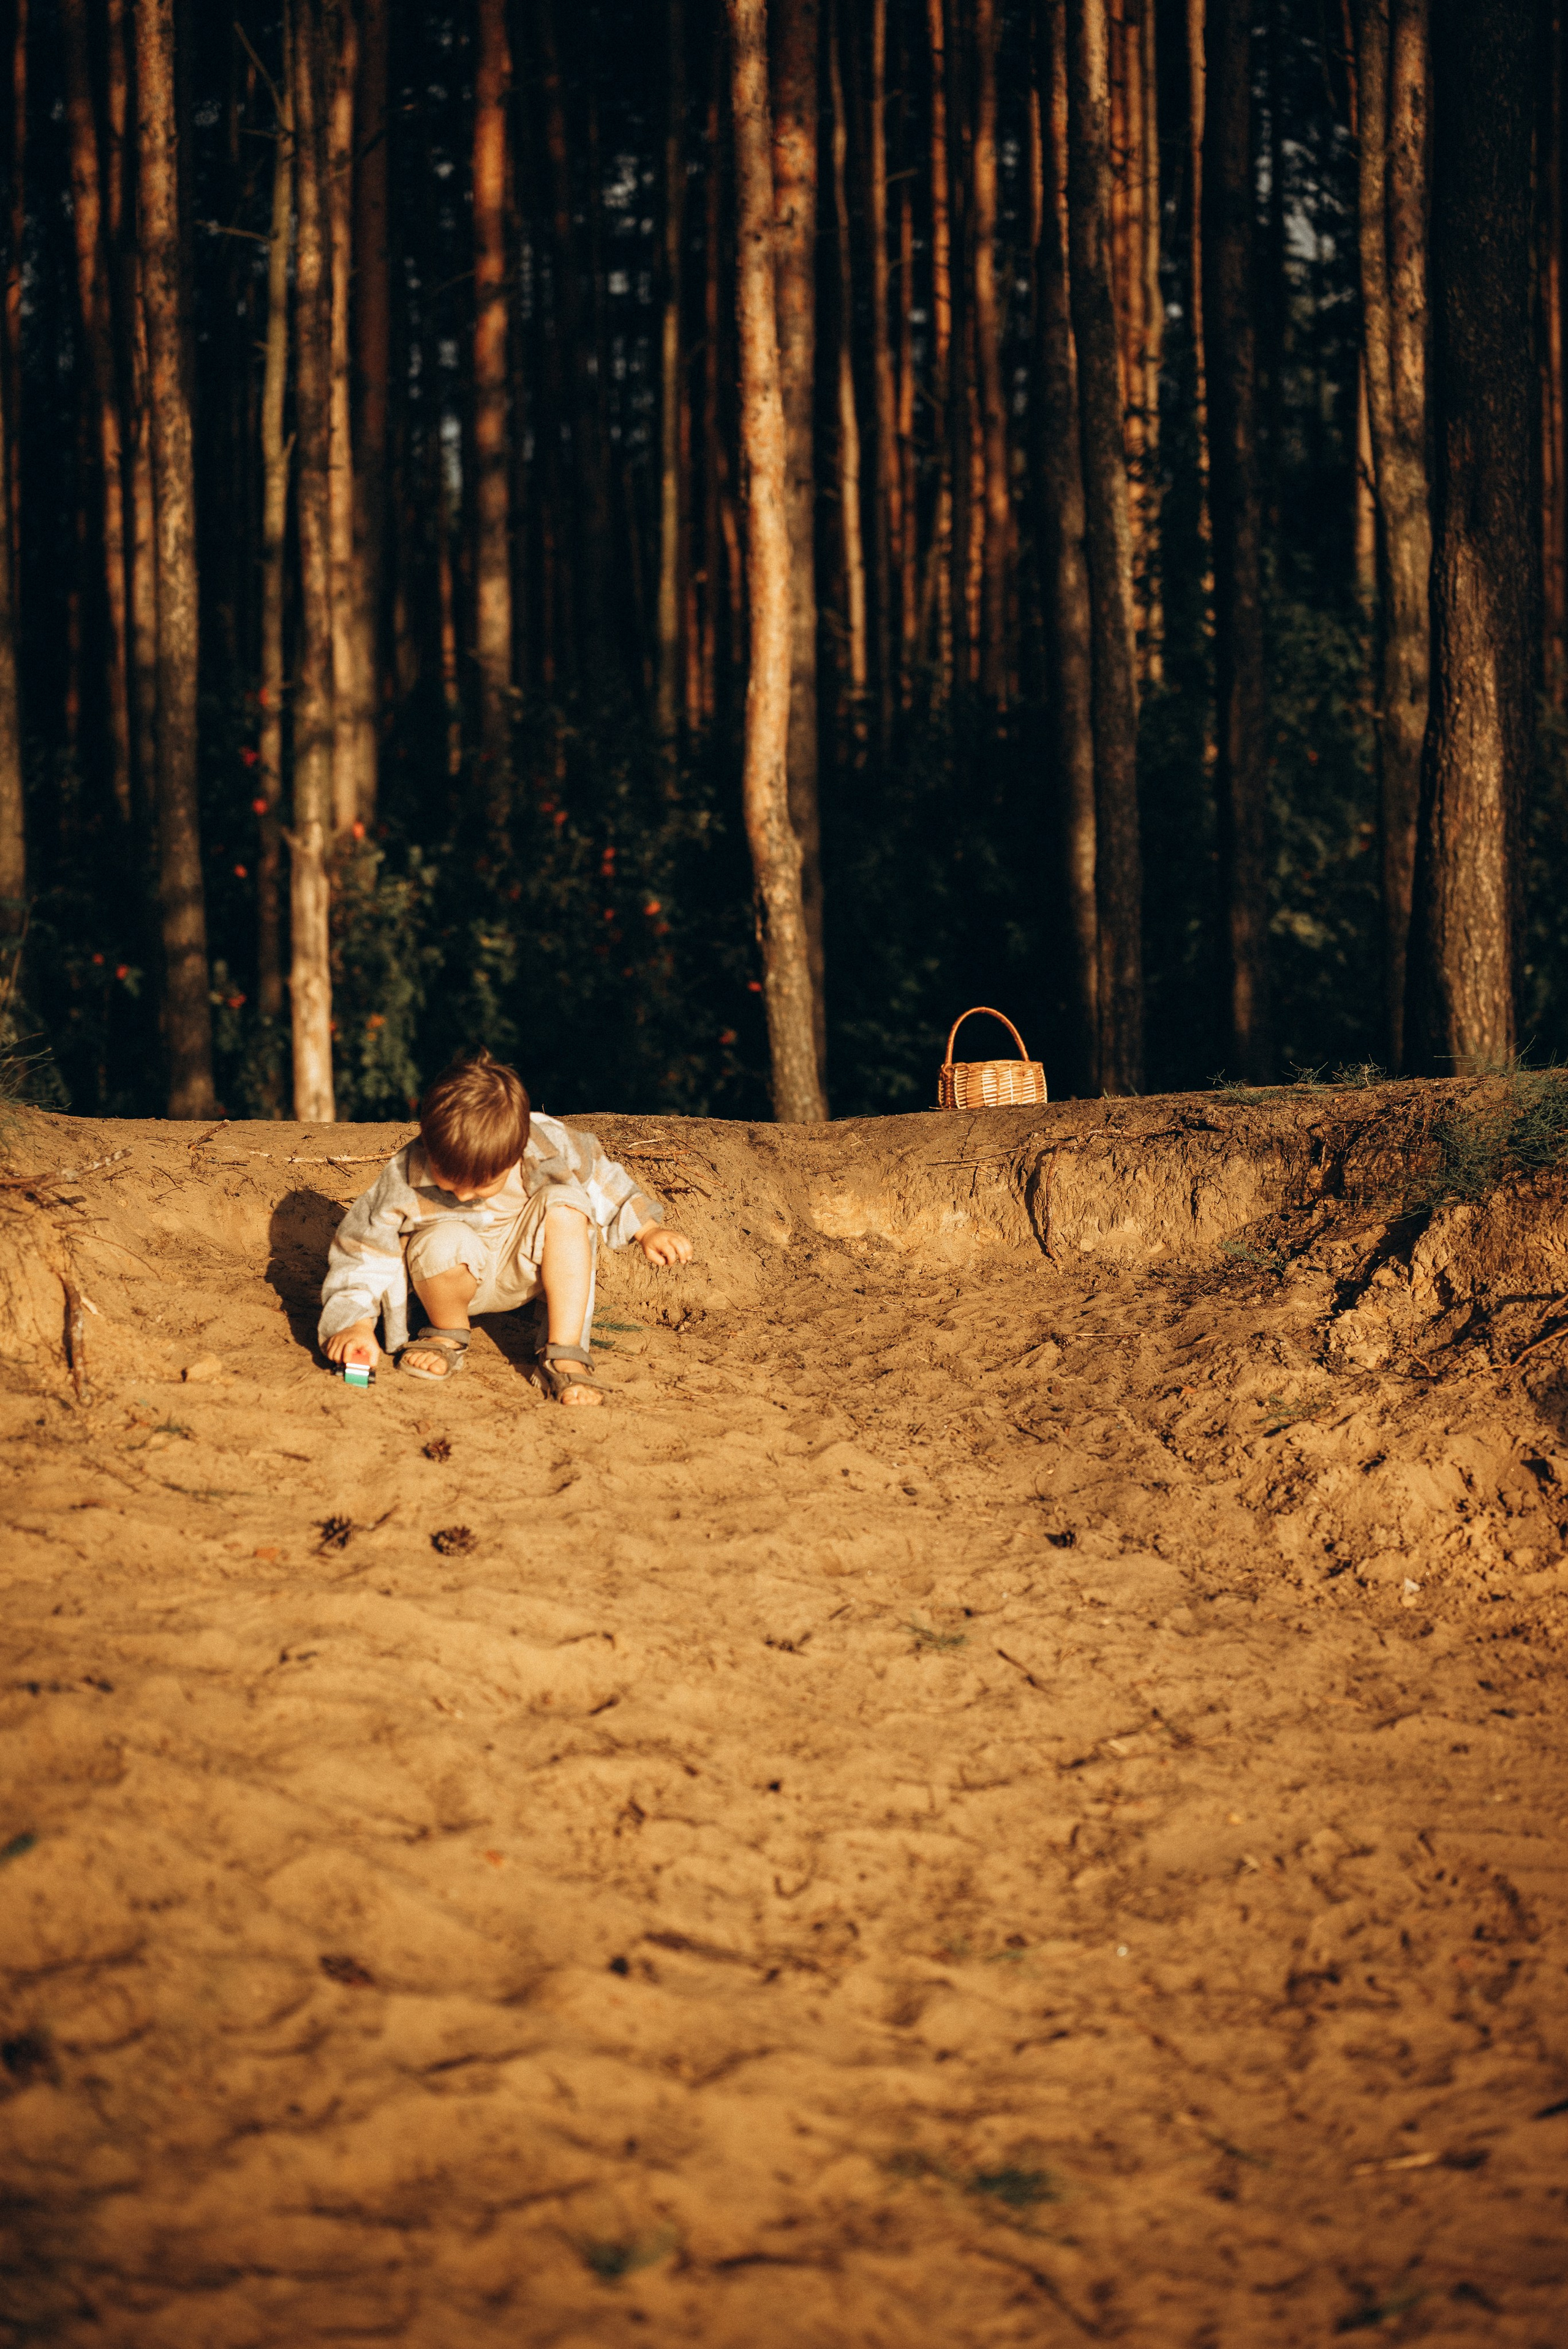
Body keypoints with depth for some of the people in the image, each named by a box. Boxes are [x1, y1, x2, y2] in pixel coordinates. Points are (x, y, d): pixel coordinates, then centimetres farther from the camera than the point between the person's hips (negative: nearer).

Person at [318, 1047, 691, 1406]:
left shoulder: (549, 1145, -24)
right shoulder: (405, 1177, -28)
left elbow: (599, 1179, -1)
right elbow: (364, 1250, -20)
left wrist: (646, 1229, 0)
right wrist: (357, 1323, -32)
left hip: (523, 1269, 2)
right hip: (457, 1275, -2)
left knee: (564, 1205, -27)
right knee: (444, 1243, -37)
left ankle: (565, 1355, -24)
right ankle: (447, 1336, -5)